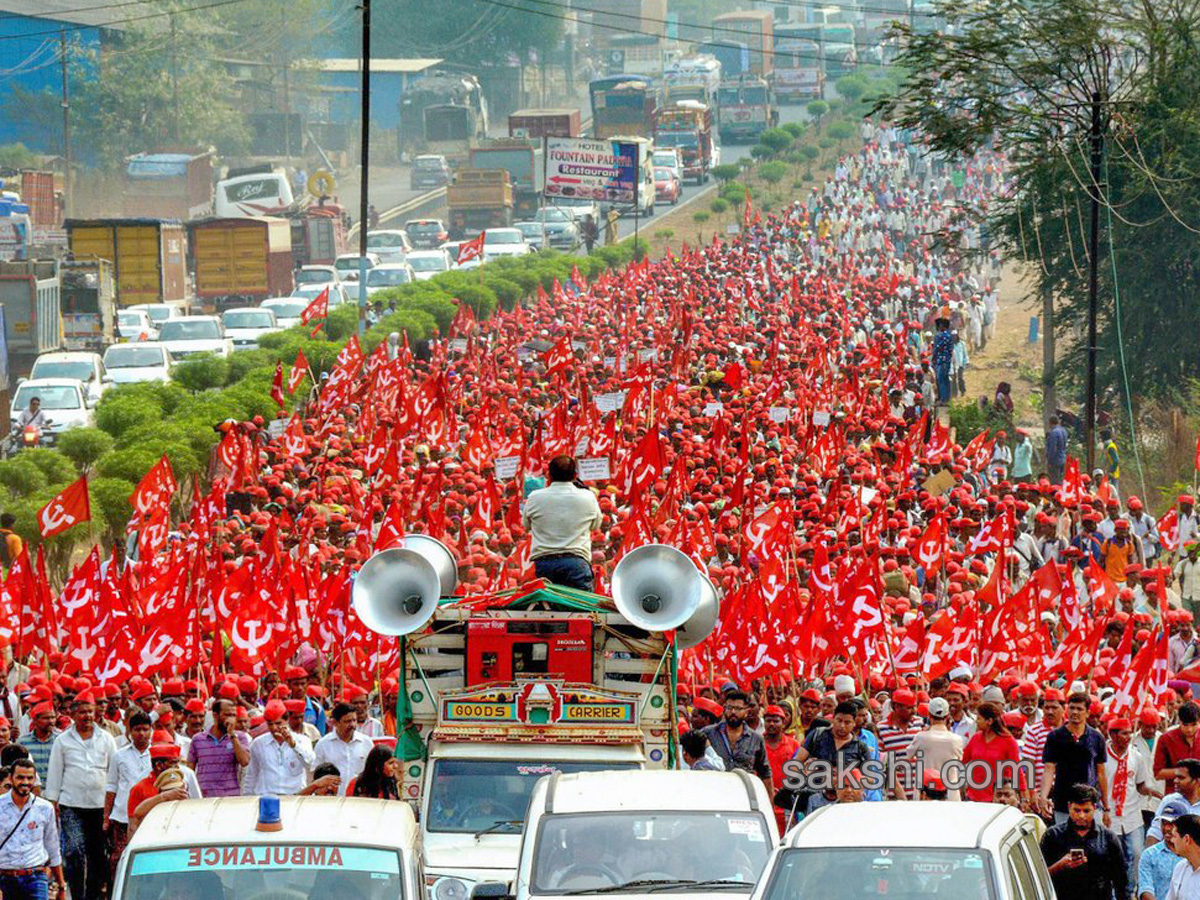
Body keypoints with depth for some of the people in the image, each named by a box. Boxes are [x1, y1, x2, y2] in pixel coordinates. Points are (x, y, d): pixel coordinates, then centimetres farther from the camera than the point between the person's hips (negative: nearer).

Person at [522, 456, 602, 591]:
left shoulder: (535, 498, 3)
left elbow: (526, 524, 20)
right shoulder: (587, 498, 1)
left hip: (543, 562, 1)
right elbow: (596, 525, 18)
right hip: (576, 563, -1)